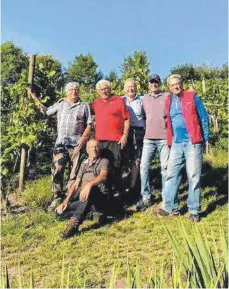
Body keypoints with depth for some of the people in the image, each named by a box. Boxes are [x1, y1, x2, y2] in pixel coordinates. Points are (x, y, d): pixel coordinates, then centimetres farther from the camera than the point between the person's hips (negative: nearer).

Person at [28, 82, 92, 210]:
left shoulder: (84, 106, 5)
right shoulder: (60, 104, 12)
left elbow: (89, 124, 3)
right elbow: (46, 111, 24)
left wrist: (84, 137, -12)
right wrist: (35, 98, 19)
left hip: (76, 143, -2)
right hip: (61, 143, 2)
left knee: (75, 172, 2)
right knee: (56, 171, -3)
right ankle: (57, 198, 6)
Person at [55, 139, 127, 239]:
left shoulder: (103, 161, 2)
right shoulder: (84, 164, 19)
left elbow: (103, 176, -20)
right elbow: (76, 184, 14)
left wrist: (89, 184, -40)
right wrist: (66, 201, 1)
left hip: (102, 198, -6)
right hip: (85, 201, 6)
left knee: (91, 190, -39)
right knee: (60, 210, -11)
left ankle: (75, 222, -43)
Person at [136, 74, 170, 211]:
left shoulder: (167, 97, 3)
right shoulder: (145, 99, 14)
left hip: (164, 138, -3)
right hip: (148, 138, 3)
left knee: (165, 168, 3)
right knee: (144, 167, -1)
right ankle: (146, 197, 9)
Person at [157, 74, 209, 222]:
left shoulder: (192, 97, 2)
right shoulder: (169, 101, 13)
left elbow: (204, 118, 1)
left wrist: (205, 139, -4)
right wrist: (170, 141, 12)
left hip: (193, 142, -4)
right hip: (176, 143, 4)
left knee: (193, 176, -1)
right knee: (172, 175, 4)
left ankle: (194, 210, 8)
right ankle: (170, 207, 14)